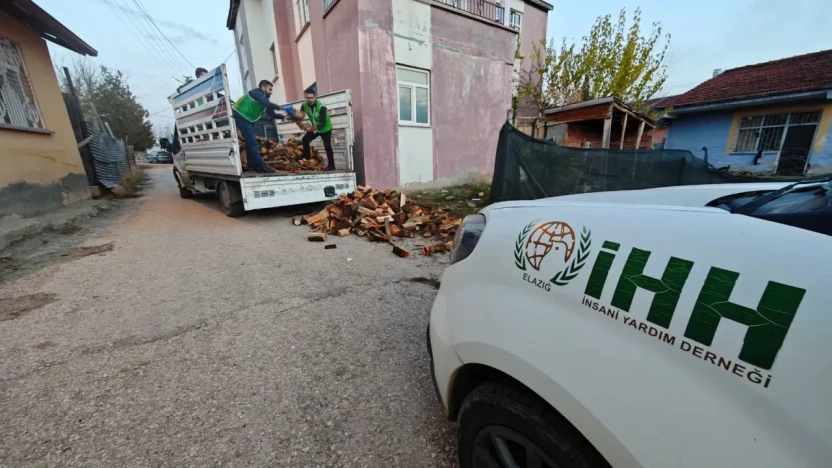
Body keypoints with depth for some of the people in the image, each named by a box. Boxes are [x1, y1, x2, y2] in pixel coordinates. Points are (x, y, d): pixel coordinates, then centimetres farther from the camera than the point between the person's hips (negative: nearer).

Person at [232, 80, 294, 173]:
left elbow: (272, 114, 11)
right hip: (241, 117, -10)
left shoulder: (263, 99, 15)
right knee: (252, 141, -16)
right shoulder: (257, 92, -10)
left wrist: (285, 116, -2)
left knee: (251, 141, 12)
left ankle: (252, 165, 18)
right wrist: (283, 109, -27)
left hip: (247, 119, 10)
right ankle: (260, 166, -19)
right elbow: (268, 104, -28)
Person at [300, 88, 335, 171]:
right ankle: (306, 161, 13)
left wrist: (313, 128, -36)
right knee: (305, 140, 0)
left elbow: (323, 122, -29)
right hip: (314, 128, 6)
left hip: (325, 128, -6)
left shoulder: (321, 107, -27)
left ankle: (331, 165, -6)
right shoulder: (304, 105, -11)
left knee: (327, 146, -11)